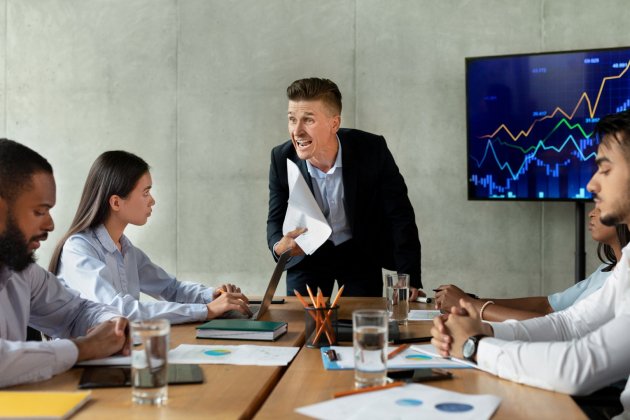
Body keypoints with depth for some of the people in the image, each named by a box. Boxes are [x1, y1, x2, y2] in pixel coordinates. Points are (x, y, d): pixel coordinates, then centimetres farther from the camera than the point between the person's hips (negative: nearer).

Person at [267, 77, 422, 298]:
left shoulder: (373, 150, -23)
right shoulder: (281, 159, -17)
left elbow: (400, 215, -17)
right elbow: (275, 220, -7)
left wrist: (409, 280, -22)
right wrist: (279, 246, -32)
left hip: (361, 255, -1)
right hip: (307, 256, 1)